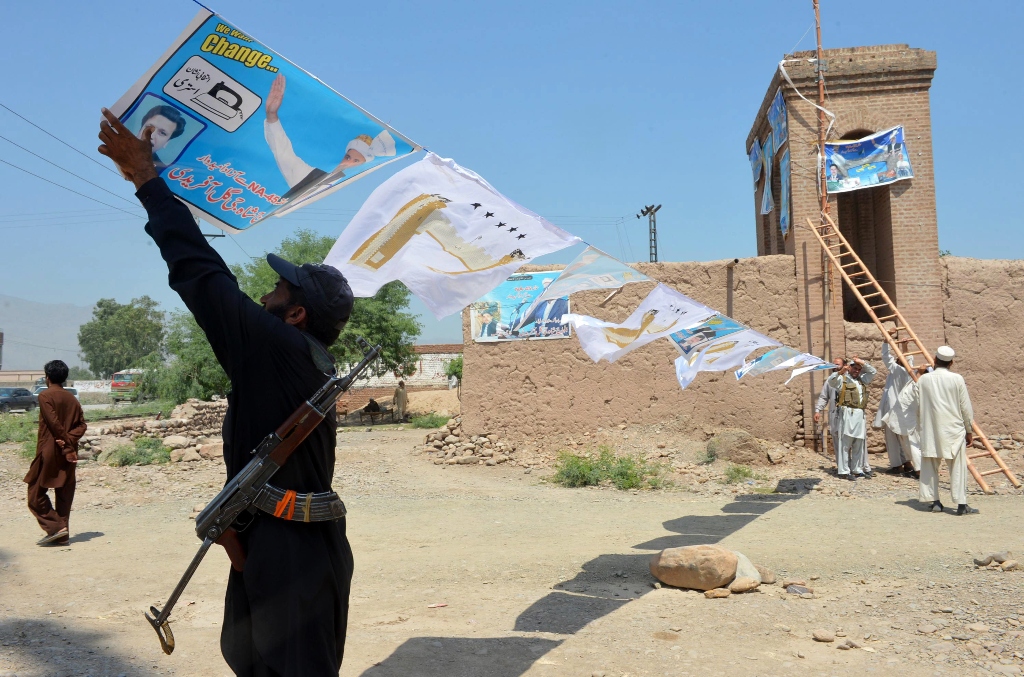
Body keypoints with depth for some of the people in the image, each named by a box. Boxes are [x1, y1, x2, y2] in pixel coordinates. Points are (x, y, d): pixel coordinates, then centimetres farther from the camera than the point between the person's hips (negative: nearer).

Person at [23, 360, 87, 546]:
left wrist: (67, 447, -12)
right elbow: (81, 425, 2)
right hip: (68, 453, 6)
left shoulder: (45, 396, -8)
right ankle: (63, 534, 9)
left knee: (36, 492, 5)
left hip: (49, 452, -6)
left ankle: (56, 527, -5)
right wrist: (69, 441, -10)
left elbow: (54, 423, -16)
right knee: (64, 494, 8)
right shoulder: (72, 399, 11)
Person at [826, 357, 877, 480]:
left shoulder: (861, 379, 24)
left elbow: (873, 371, 28)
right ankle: (844, 471, -5)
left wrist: (863, 363, 12)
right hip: (847, 414, -7)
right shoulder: (842, 379, 3)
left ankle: (857, 469, 16)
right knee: (845, 443, -6)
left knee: (859, 444, 8)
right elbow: (831, 381, -15)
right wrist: (840, 372, -34)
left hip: (860, 415, 7)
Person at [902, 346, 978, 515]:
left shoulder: (924, 379, -1)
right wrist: (969, 431, 9)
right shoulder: (957, 379, -5)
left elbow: (908, 401, 4)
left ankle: (935, 502, 10)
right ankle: (961, 504, 2)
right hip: (953, 430, -1)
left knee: (930, 466, 9)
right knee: (957, 467, 3)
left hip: (930, 430, 2)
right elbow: (966, 408, -1)